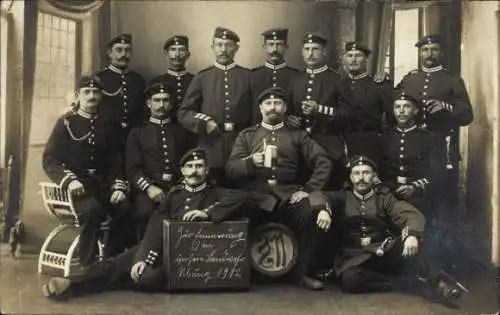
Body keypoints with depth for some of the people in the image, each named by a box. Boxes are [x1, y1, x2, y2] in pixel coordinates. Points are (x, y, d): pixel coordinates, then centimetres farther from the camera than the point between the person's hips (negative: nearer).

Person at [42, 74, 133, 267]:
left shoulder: (105, 127, 16)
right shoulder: (65, 123, 4)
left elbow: (115, 163, 14)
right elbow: (50, 160, -4)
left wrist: (118, 187, -6)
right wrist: (69, 180, -23)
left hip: (102, 184, 4)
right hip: (75, 185, -4)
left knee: (126, 209, -24)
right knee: (92, 209, -35)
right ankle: (88, 266, -22)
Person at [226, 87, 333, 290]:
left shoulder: (297, 135, 19)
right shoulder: (247, 136, 20)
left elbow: (323, 163, 8)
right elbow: (230, 169, 7)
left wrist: (308, 189, -5)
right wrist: (251, 162, -13)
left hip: (287, 193, 0)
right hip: (256, 193, 0)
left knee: (310, 212, -31)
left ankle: (304, 272, -10)